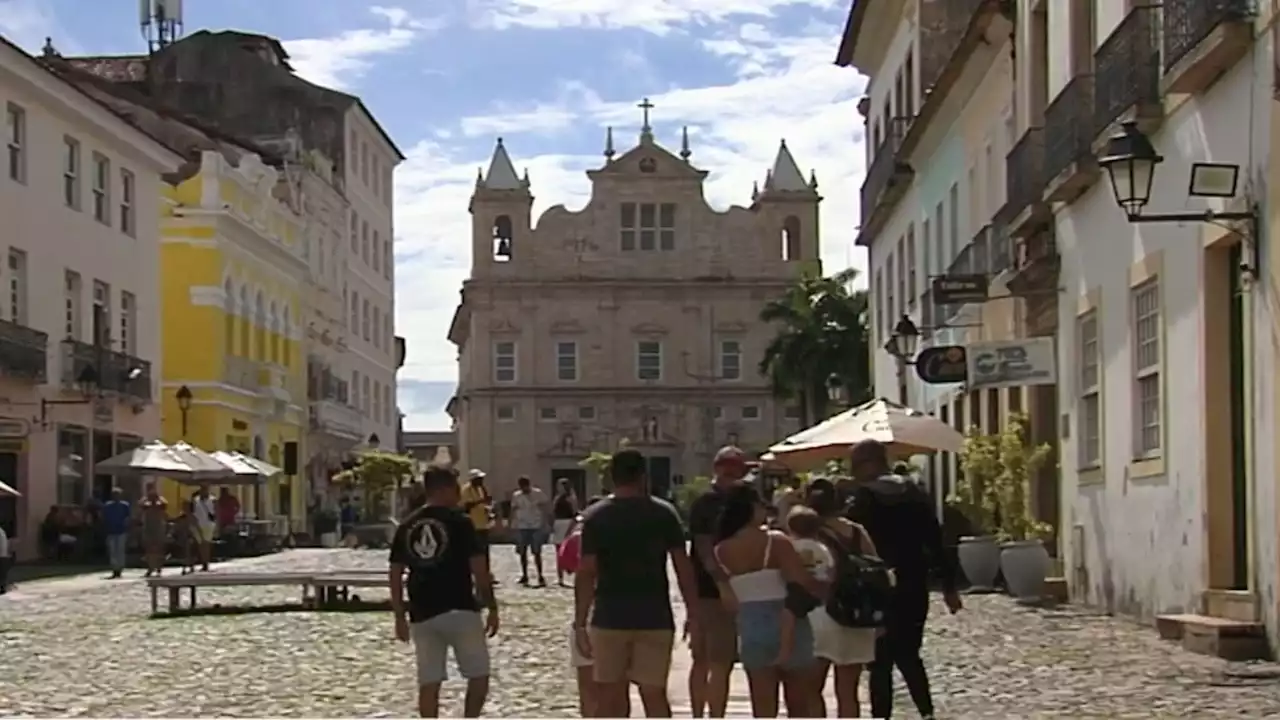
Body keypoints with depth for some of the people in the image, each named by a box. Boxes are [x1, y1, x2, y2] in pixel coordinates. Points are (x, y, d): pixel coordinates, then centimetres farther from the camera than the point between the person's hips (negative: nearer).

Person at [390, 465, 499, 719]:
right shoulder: (459, 522, -5)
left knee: (429, 684, 8)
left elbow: (395, 575, 10)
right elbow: (479, 569, -8)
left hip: (422, 616, 5)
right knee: (479, 676, 8)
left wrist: (399, 617, 17)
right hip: (460, 611, -5)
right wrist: (492, 607, 0)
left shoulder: (406, 526, 9)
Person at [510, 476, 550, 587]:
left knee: (537, 553, -5)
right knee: (523, 552, 9)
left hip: (536, 526, -3)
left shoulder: (538, 494, -5)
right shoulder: (516, 496, 3)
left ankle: (540, 576, -2)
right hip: (521, 527, 3)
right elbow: (513, 510, 8)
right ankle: (524, 575, 20)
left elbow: (544, 509, -3)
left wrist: (544, 524, -8)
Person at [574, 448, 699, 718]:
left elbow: (586, 574, -7)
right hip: (655, 619, 1)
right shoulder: (664, 513, 1)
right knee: (654, 694, 6)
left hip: (609, 619, -1)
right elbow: (683, 567, -1)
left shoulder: (595, 516, -2)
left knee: (609, 696, 7)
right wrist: (693, 613, 7)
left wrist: (579, 622, -4)